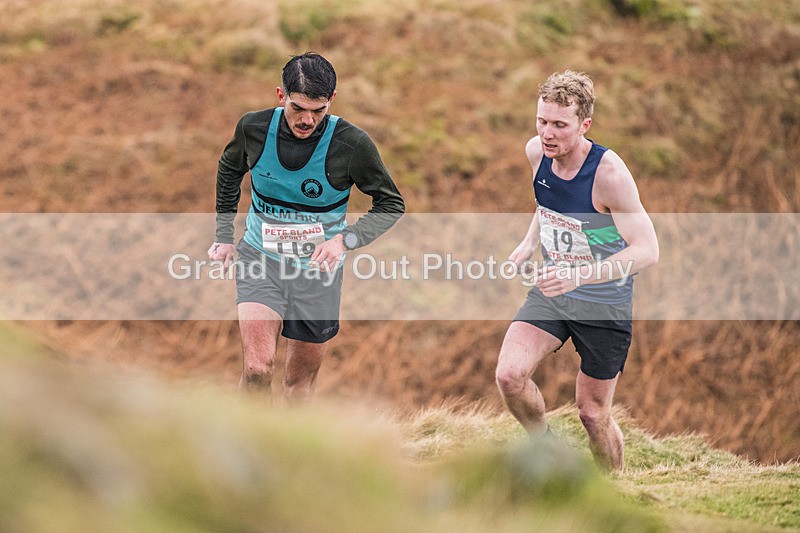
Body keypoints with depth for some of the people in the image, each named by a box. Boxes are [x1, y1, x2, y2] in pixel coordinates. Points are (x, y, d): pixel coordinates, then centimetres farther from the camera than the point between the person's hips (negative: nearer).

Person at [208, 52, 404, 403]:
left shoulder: (351, 144, -18)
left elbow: (392, 204, -5)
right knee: (256, 370, -18)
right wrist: (224, 236, 13)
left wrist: (345, 239, -21)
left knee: (300, 380, 10)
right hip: (260, 259, 0)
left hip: (318, 270, 0)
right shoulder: (253, 128, -11)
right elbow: (229, 169, 13)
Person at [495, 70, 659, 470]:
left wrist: (578, 275, -39)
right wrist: (528, 245, 3)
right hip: (549, 292, 5)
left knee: (592, 411, 5)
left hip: (605, 305, -5)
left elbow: (647, 251, -29)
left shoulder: (609, 173, -25)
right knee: (509, 376, -19)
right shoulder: (536, 152, -6)